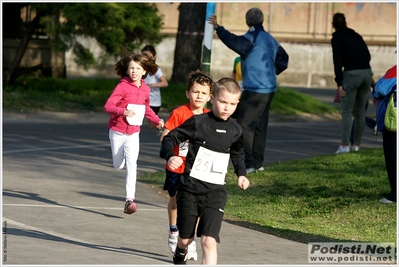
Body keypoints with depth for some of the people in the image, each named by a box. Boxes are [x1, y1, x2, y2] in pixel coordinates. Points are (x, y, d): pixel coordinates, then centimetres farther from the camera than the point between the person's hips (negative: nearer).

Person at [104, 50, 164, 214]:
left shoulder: (145, 90, 2)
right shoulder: (123, 87, -16)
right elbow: (108, 106, -25)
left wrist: (157, 121, 11)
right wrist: (124, 111, -40)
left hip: (133, 133, 2)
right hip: (118, 131, -2)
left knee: (132, 164, -13)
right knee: (118, 165, 11)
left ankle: (129, 199, -17)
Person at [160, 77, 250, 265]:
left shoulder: (235, 130, 4)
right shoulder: (198, 122, -9)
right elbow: (170, 138, -6)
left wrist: (241, 173, 11)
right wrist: (170, 156, -25)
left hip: (215, 193, 1)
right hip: (189, 190, -1)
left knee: (209, 241, -16)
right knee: (185, 239, 16)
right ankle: (180, 254, 52)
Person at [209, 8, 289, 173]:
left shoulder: (252, 38, -13)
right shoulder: (271, 40, 13)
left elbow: (235, 42, -31)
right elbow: (283, 59, 21)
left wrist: (218, 28, -34)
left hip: (254, 90, -9)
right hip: (269, 89, 9)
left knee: (245, 126, -7)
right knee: (260, 126, 15)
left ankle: (248, 164, -13)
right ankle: (258, 162, 20)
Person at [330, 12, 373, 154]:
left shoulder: (337, 38, 1)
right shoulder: (356, 35, 18)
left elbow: (338, 61, -9)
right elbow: (368, 56, 17)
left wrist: (339, 83, -12)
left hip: (351, 74, -5)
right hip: (367, 73, 5)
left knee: (346, 111, -4)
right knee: (360, 111, 13)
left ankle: (344, 145, -12)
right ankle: (357, 144, 15)